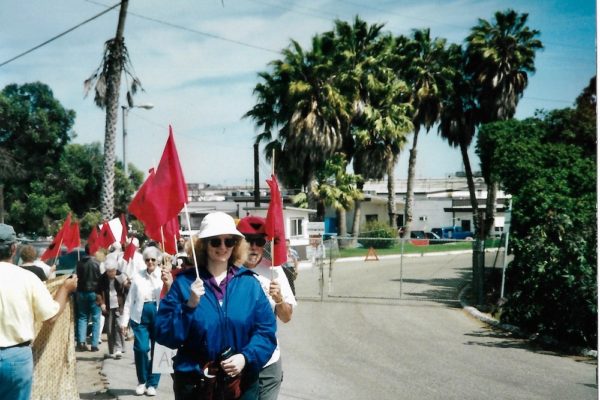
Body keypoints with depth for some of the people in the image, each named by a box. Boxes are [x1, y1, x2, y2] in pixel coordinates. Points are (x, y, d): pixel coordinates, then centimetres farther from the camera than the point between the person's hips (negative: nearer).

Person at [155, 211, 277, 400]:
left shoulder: (249, 283, 2)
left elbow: (266, 330, 1)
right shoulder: (184, 283, -3)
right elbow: (165, 336, -7)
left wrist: (246, 357, -14)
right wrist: (189, 306, -20)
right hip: (194, 384, -1)